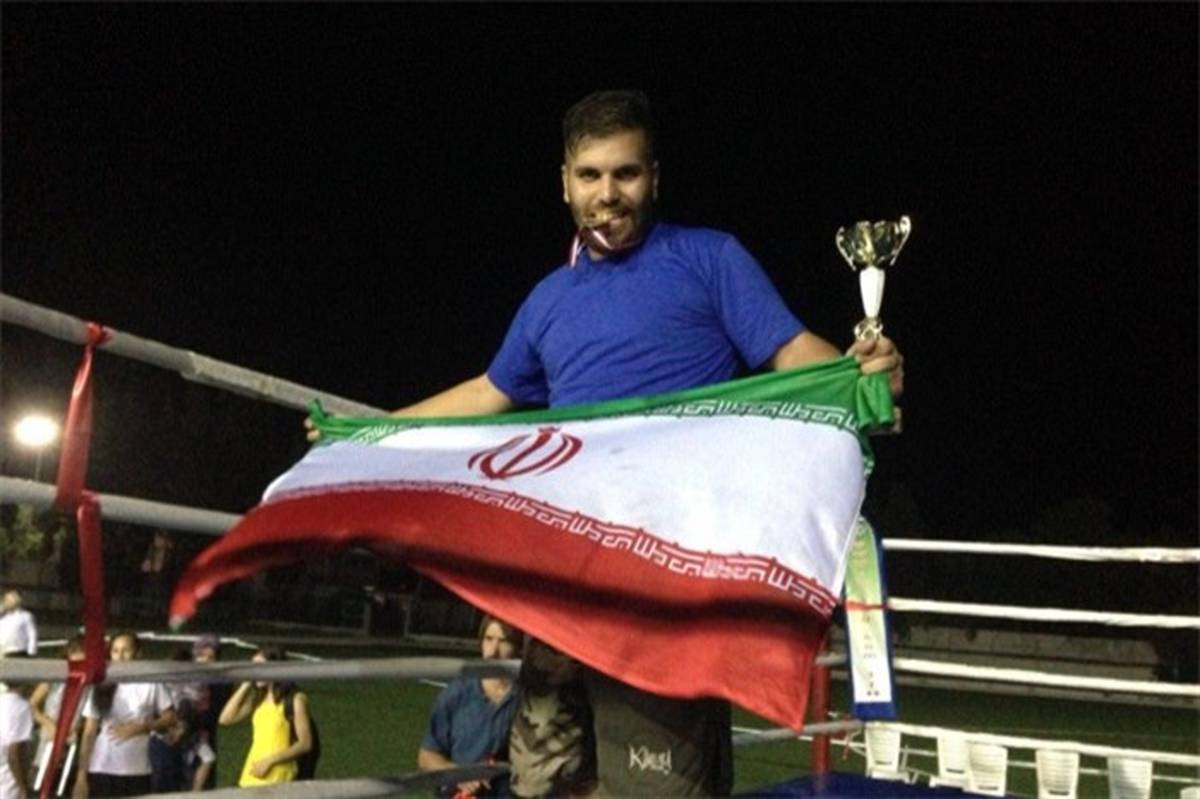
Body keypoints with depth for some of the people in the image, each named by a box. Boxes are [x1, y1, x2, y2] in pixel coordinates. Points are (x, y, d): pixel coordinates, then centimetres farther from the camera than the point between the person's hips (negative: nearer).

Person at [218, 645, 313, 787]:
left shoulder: (295, 699, -5)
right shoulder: (258, 698, 13)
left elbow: (305, 744, -9)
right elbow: (225, 718, 4)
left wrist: (270, 760, -14)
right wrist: (245, 686, 4)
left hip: (278, 780, -6)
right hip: (251, 778, 6)